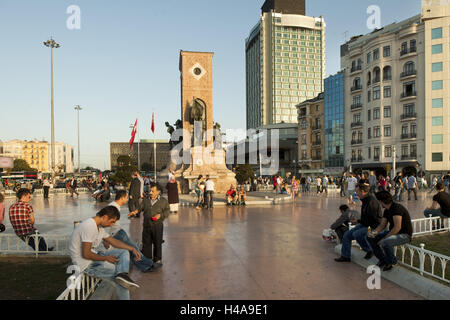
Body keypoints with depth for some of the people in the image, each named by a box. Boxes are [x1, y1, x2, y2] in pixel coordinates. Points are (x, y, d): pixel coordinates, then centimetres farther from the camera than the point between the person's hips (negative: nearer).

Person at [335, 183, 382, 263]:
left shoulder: (372, 202, -23)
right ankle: (345, 256, 9)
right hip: (366, 224, 10)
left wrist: (358, 221, -12)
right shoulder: (366, 200, 8)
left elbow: (372, 220, -23)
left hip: (374, 226, -10)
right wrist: (358, 221, 5)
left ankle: (370, 251, -6)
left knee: (356, 234, -30)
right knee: (347, 234, 1)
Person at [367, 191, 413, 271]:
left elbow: (397, 227, -28)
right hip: (393, 232, 9)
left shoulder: (396, 208, -22)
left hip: (405, 235, -9)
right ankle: (383, 260, 10)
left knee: (385, 242, -36)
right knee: (370, 237, 1)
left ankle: (392, 262, -6)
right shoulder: (387, 211, 7)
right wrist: (374, 232, -10)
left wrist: (384, 238, -24)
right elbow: (382, 225, 10)